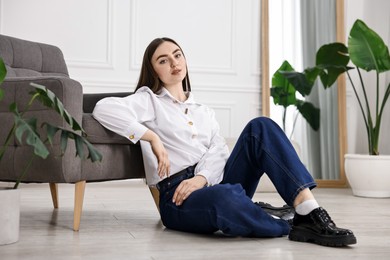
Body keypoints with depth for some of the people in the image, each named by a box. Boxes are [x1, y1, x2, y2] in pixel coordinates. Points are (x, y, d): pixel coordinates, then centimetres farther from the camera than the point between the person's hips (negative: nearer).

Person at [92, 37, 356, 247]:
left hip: (214, 182, 5)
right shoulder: (149, 100, 7)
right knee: (225, 197, -42)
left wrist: (202, 178, -17)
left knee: (260, 127, -18)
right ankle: (294, 228, -19)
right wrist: (152, 138, -14)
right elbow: (104, 108, -13)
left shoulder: (204, 111, 24)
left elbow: (219, 151, 5)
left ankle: (309, 212, -30)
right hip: (178, 196, -5)